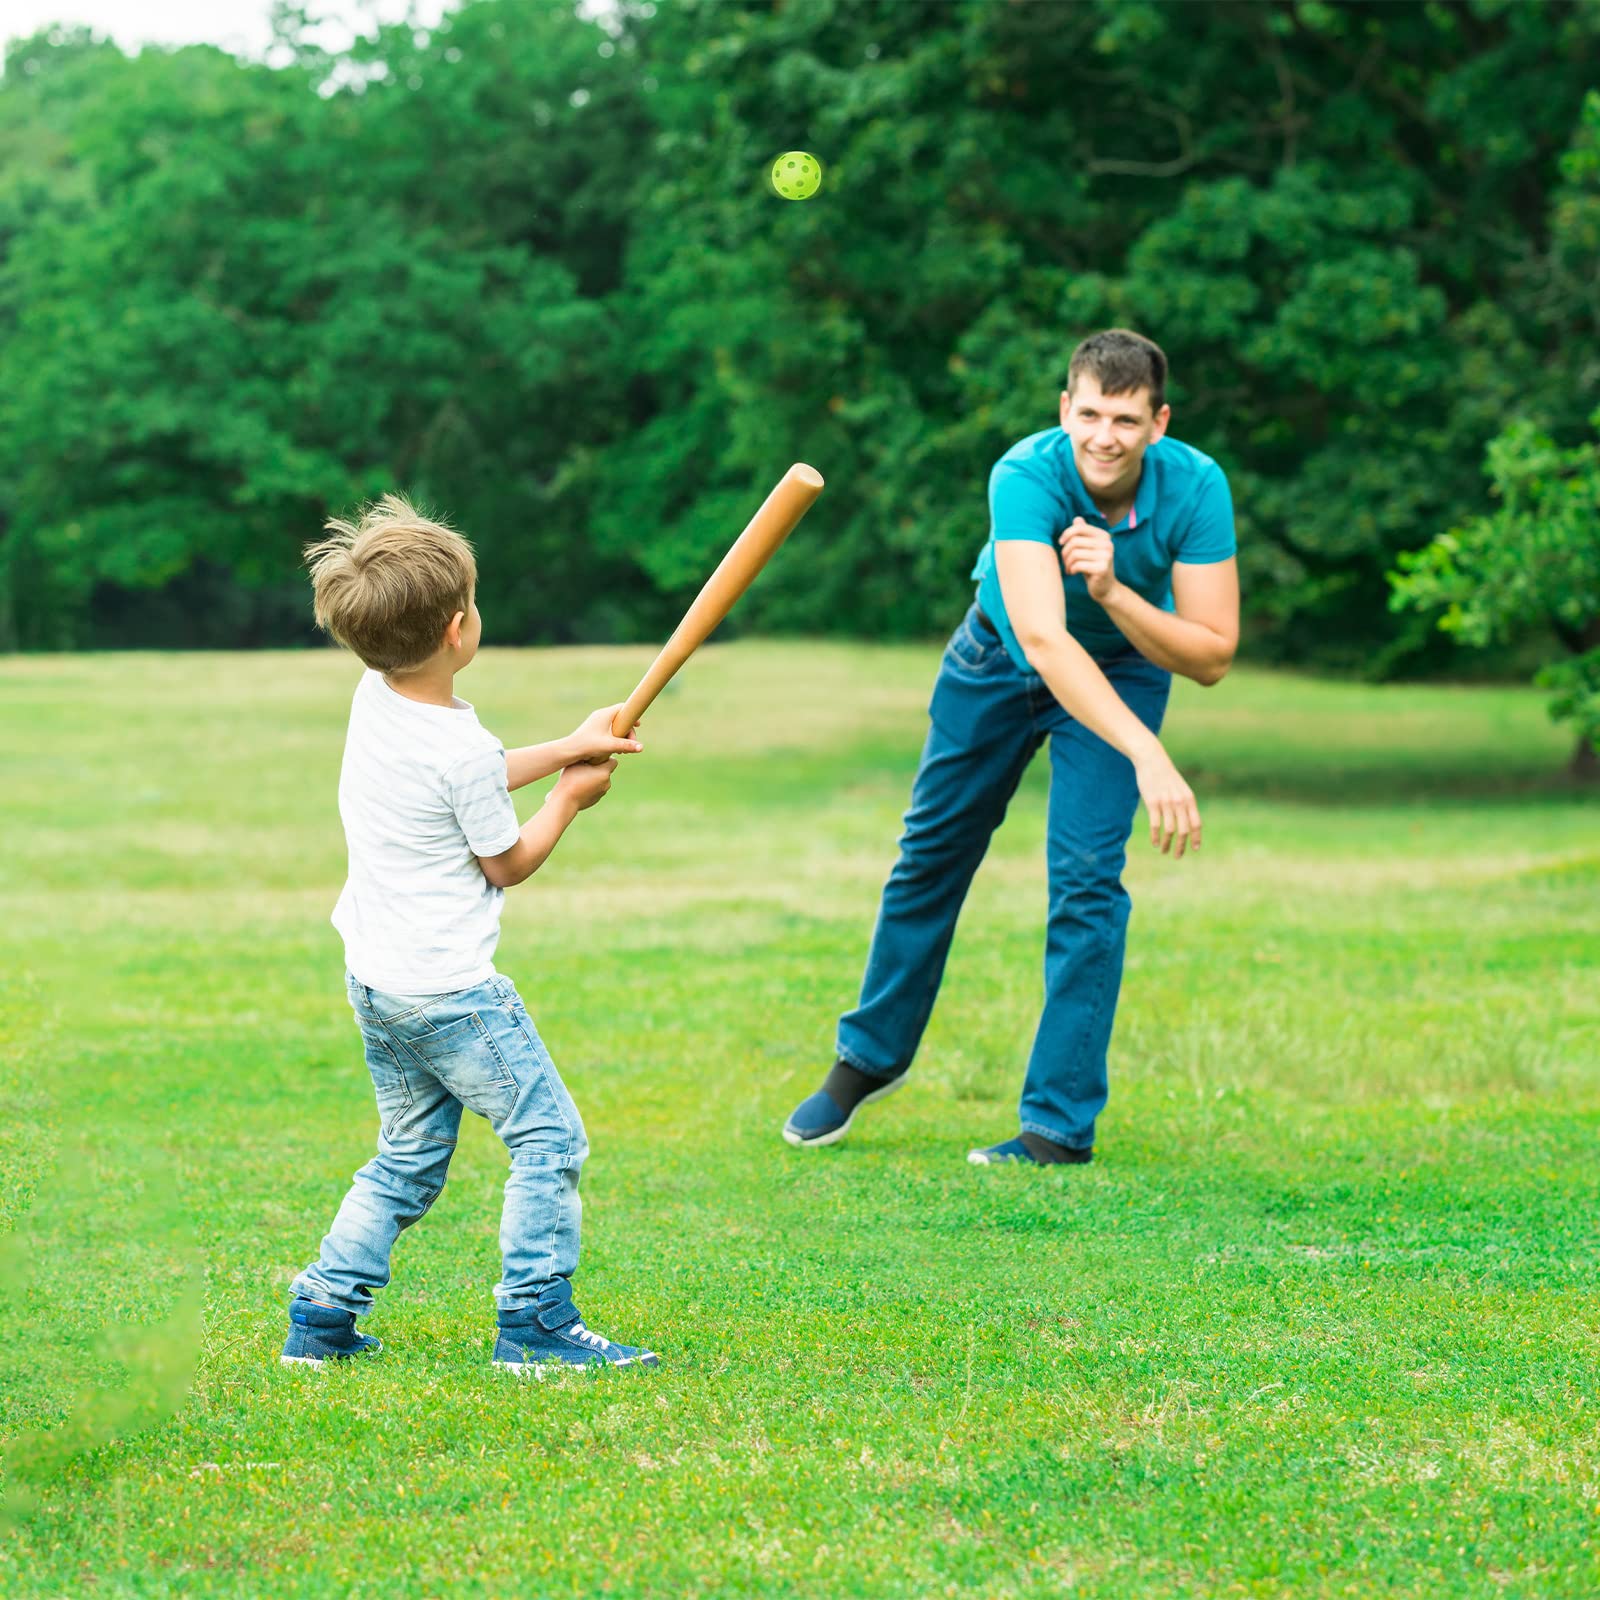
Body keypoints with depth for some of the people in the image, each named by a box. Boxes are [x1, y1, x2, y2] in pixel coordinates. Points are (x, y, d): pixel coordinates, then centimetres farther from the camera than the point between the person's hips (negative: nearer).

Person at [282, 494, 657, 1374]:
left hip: (376, 980, 9)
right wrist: (570, 797, 7)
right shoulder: (462, 747, -22)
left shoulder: (374, 699, 3)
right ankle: (536, 1321, -2)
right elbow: (507, 863, -8)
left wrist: (565, 749, 15)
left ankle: (320, 1317, 16)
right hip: (449, 988, -9)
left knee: (409, 1159, 18)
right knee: (548, 1137, 0)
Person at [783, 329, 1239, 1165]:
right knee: (932, 853, 13)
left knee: (1087, 874, -15)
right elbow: (1043, 636, -49)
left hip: (1124, 663, 0)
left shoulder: (1195, 486, -30)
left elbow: (1211, 655, -27)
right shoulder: (1026, 475, -37)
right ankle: (870, 1056, 35)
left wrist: (1113, 593, -43)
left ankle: (1061, 1122, -6)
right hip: (1000, 658, 0)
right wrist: (1146, 754, -59)